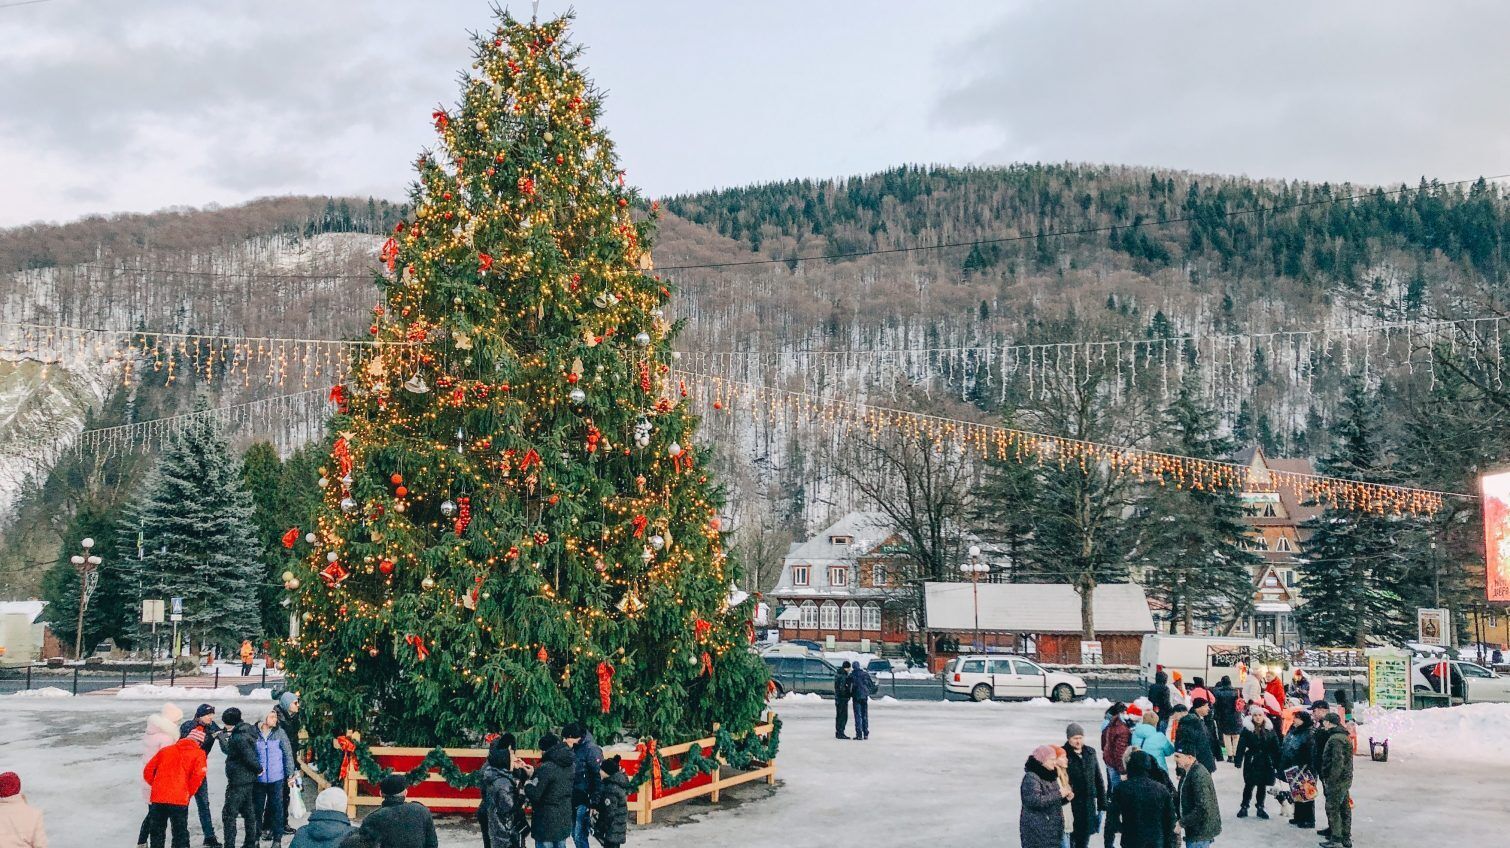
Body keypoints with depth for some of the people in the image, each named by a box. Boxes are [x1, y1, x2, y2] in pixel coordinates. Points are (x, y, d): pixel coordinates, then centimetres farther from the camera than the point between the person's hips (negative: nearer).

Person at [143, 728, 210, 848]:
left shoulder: (165, 750, 16)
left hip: (157, 798, 3)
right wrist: (189, 793, 2)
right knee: (180, 833, 6)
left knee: (157, 832, 16)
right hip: (179, 800, -3)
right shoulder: (198, 754, 3)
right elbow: (198, 775, -12)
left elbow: (148, 771, 13)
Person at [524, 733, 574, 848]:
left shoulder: (546, 768, -20)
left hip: (547, 823, -8)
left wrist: (527, 784, -1)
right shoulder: (567, 766, 4)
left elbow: (534, 795, -20)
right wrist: (534, 774, 15)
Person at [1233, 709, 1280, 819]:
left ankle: (1260, 807, 24)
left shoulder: (1270, 730, 0)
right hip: (1251, 761, -2)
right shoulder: (1247, 730, -7)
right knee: (1249, 785, 5)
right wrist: (1239, 761, -14)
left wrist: (1277, 763, 0)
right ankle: (1244, 807, 16)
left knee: (1262, 786, 11)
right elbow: (1241, 746, -9)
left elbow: (1275, 748, 2)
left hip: (1266, 763, 2)